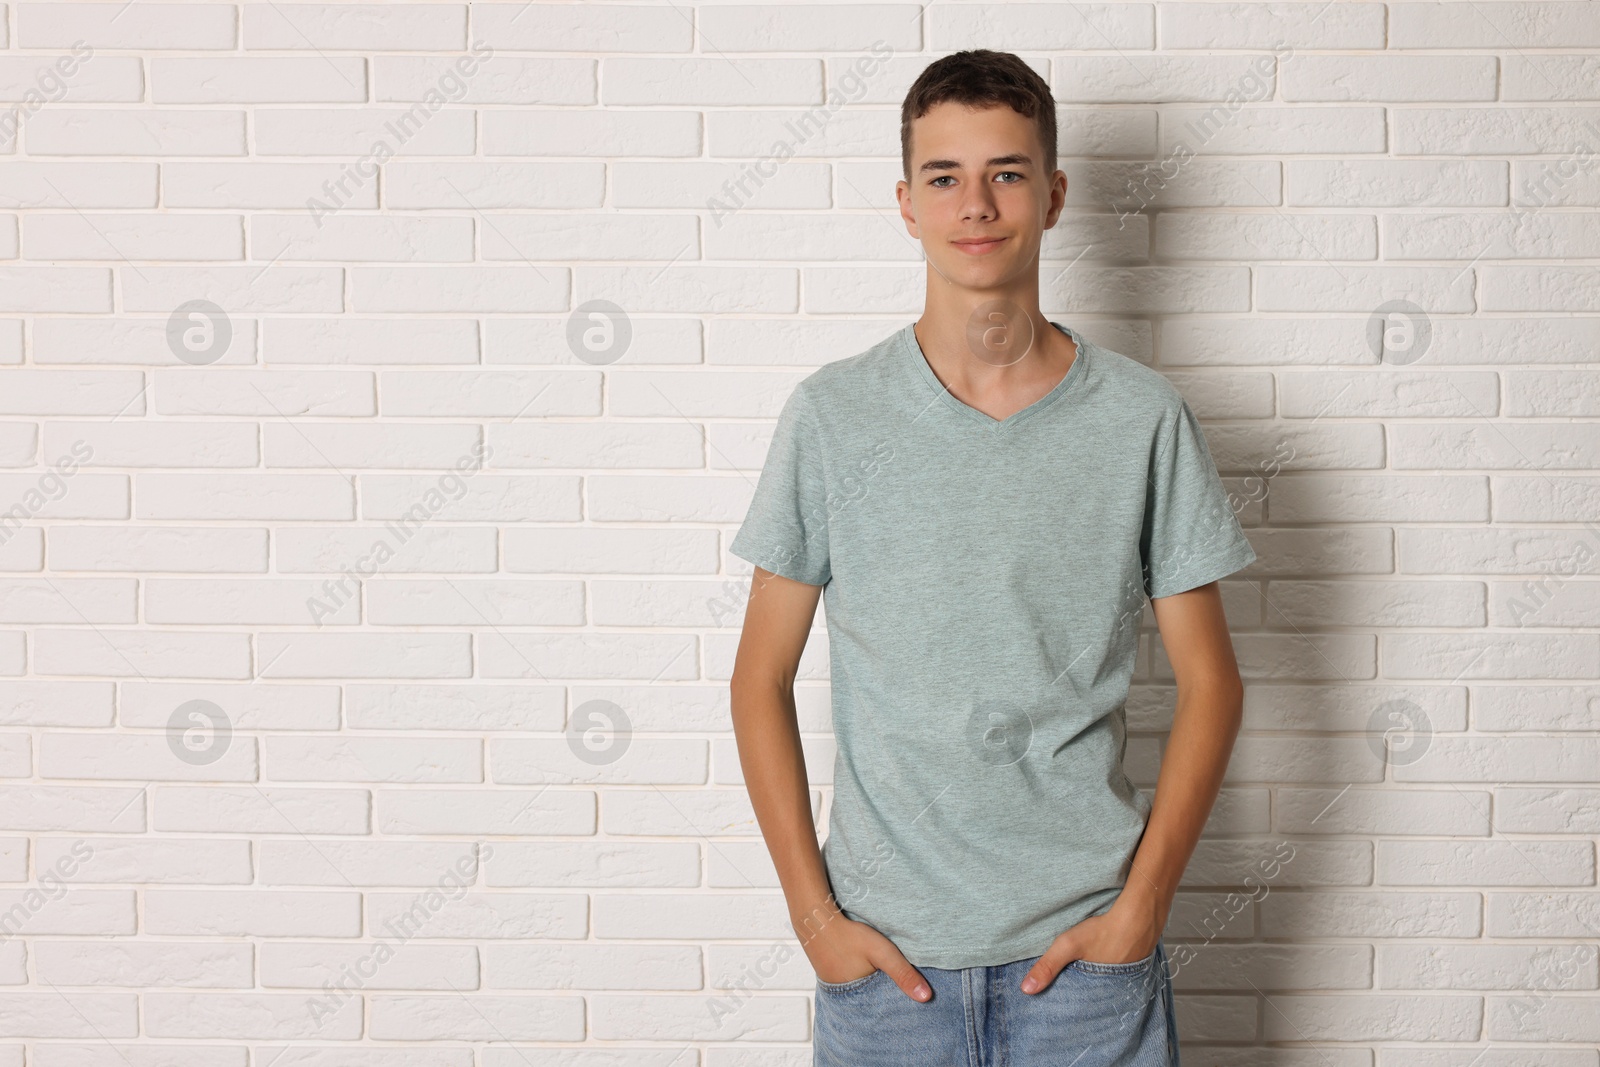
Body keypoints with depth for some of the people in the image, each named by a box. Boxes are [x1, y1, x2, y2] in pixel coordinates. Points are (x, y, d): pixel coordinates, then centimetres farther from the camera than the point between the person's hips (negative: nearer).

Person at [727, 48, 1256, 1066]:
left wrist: (1142, 904, -5)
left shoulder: (1145, 418, -2)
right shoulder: (832, 414, -1)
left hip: (1086, 947, 0)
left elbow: (1210, 680, 3)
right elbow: (762, 679, 3)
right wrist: (814, 911, -4)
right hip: (882, 951, 0)